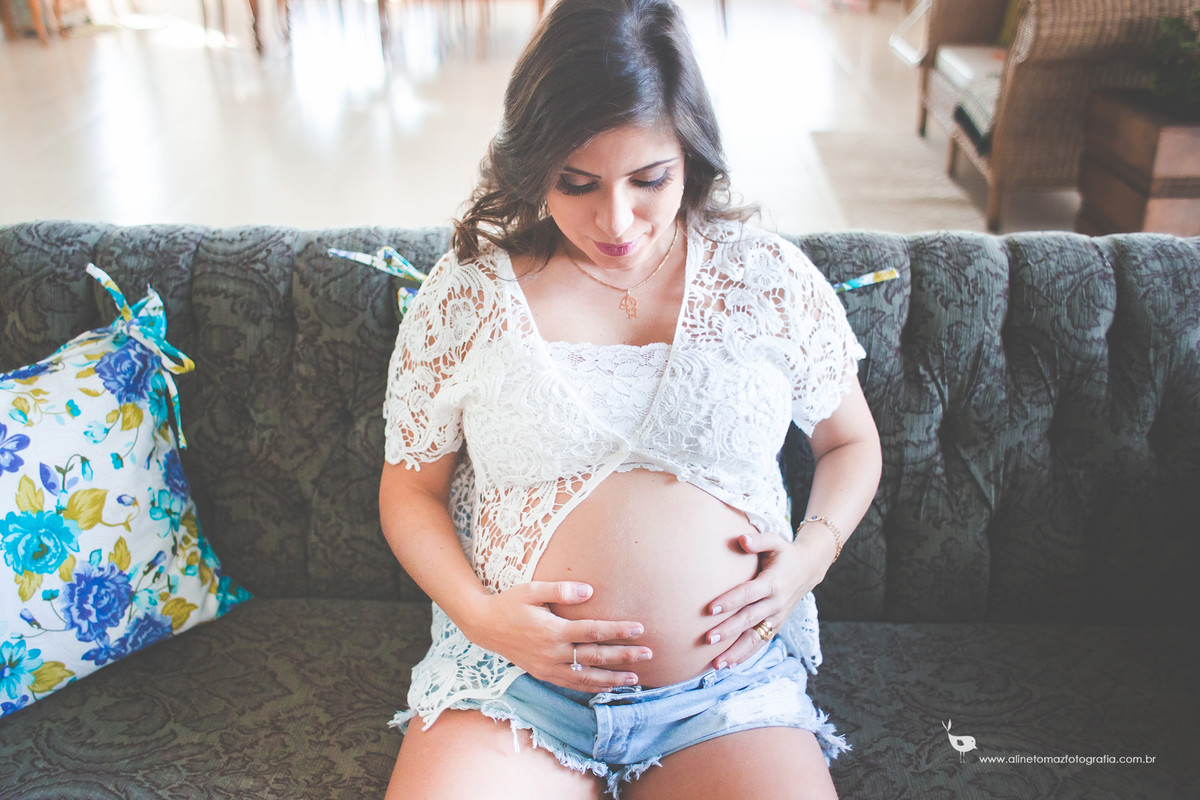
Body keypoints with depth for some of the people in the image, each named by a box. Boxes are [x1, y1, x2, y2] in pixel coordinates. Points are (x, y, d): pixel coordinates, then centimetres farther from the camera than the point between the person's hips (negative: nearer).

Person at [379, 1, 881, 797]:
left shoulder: (770, 278, 2)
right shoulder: (467, 292, 0)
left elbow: (852, 443, 15)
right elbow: (410, 489, 7)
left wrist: (811, 555, -4)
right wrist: (479, 612, -9)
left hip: (729, 682, 1)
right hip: (512, 675, 0)